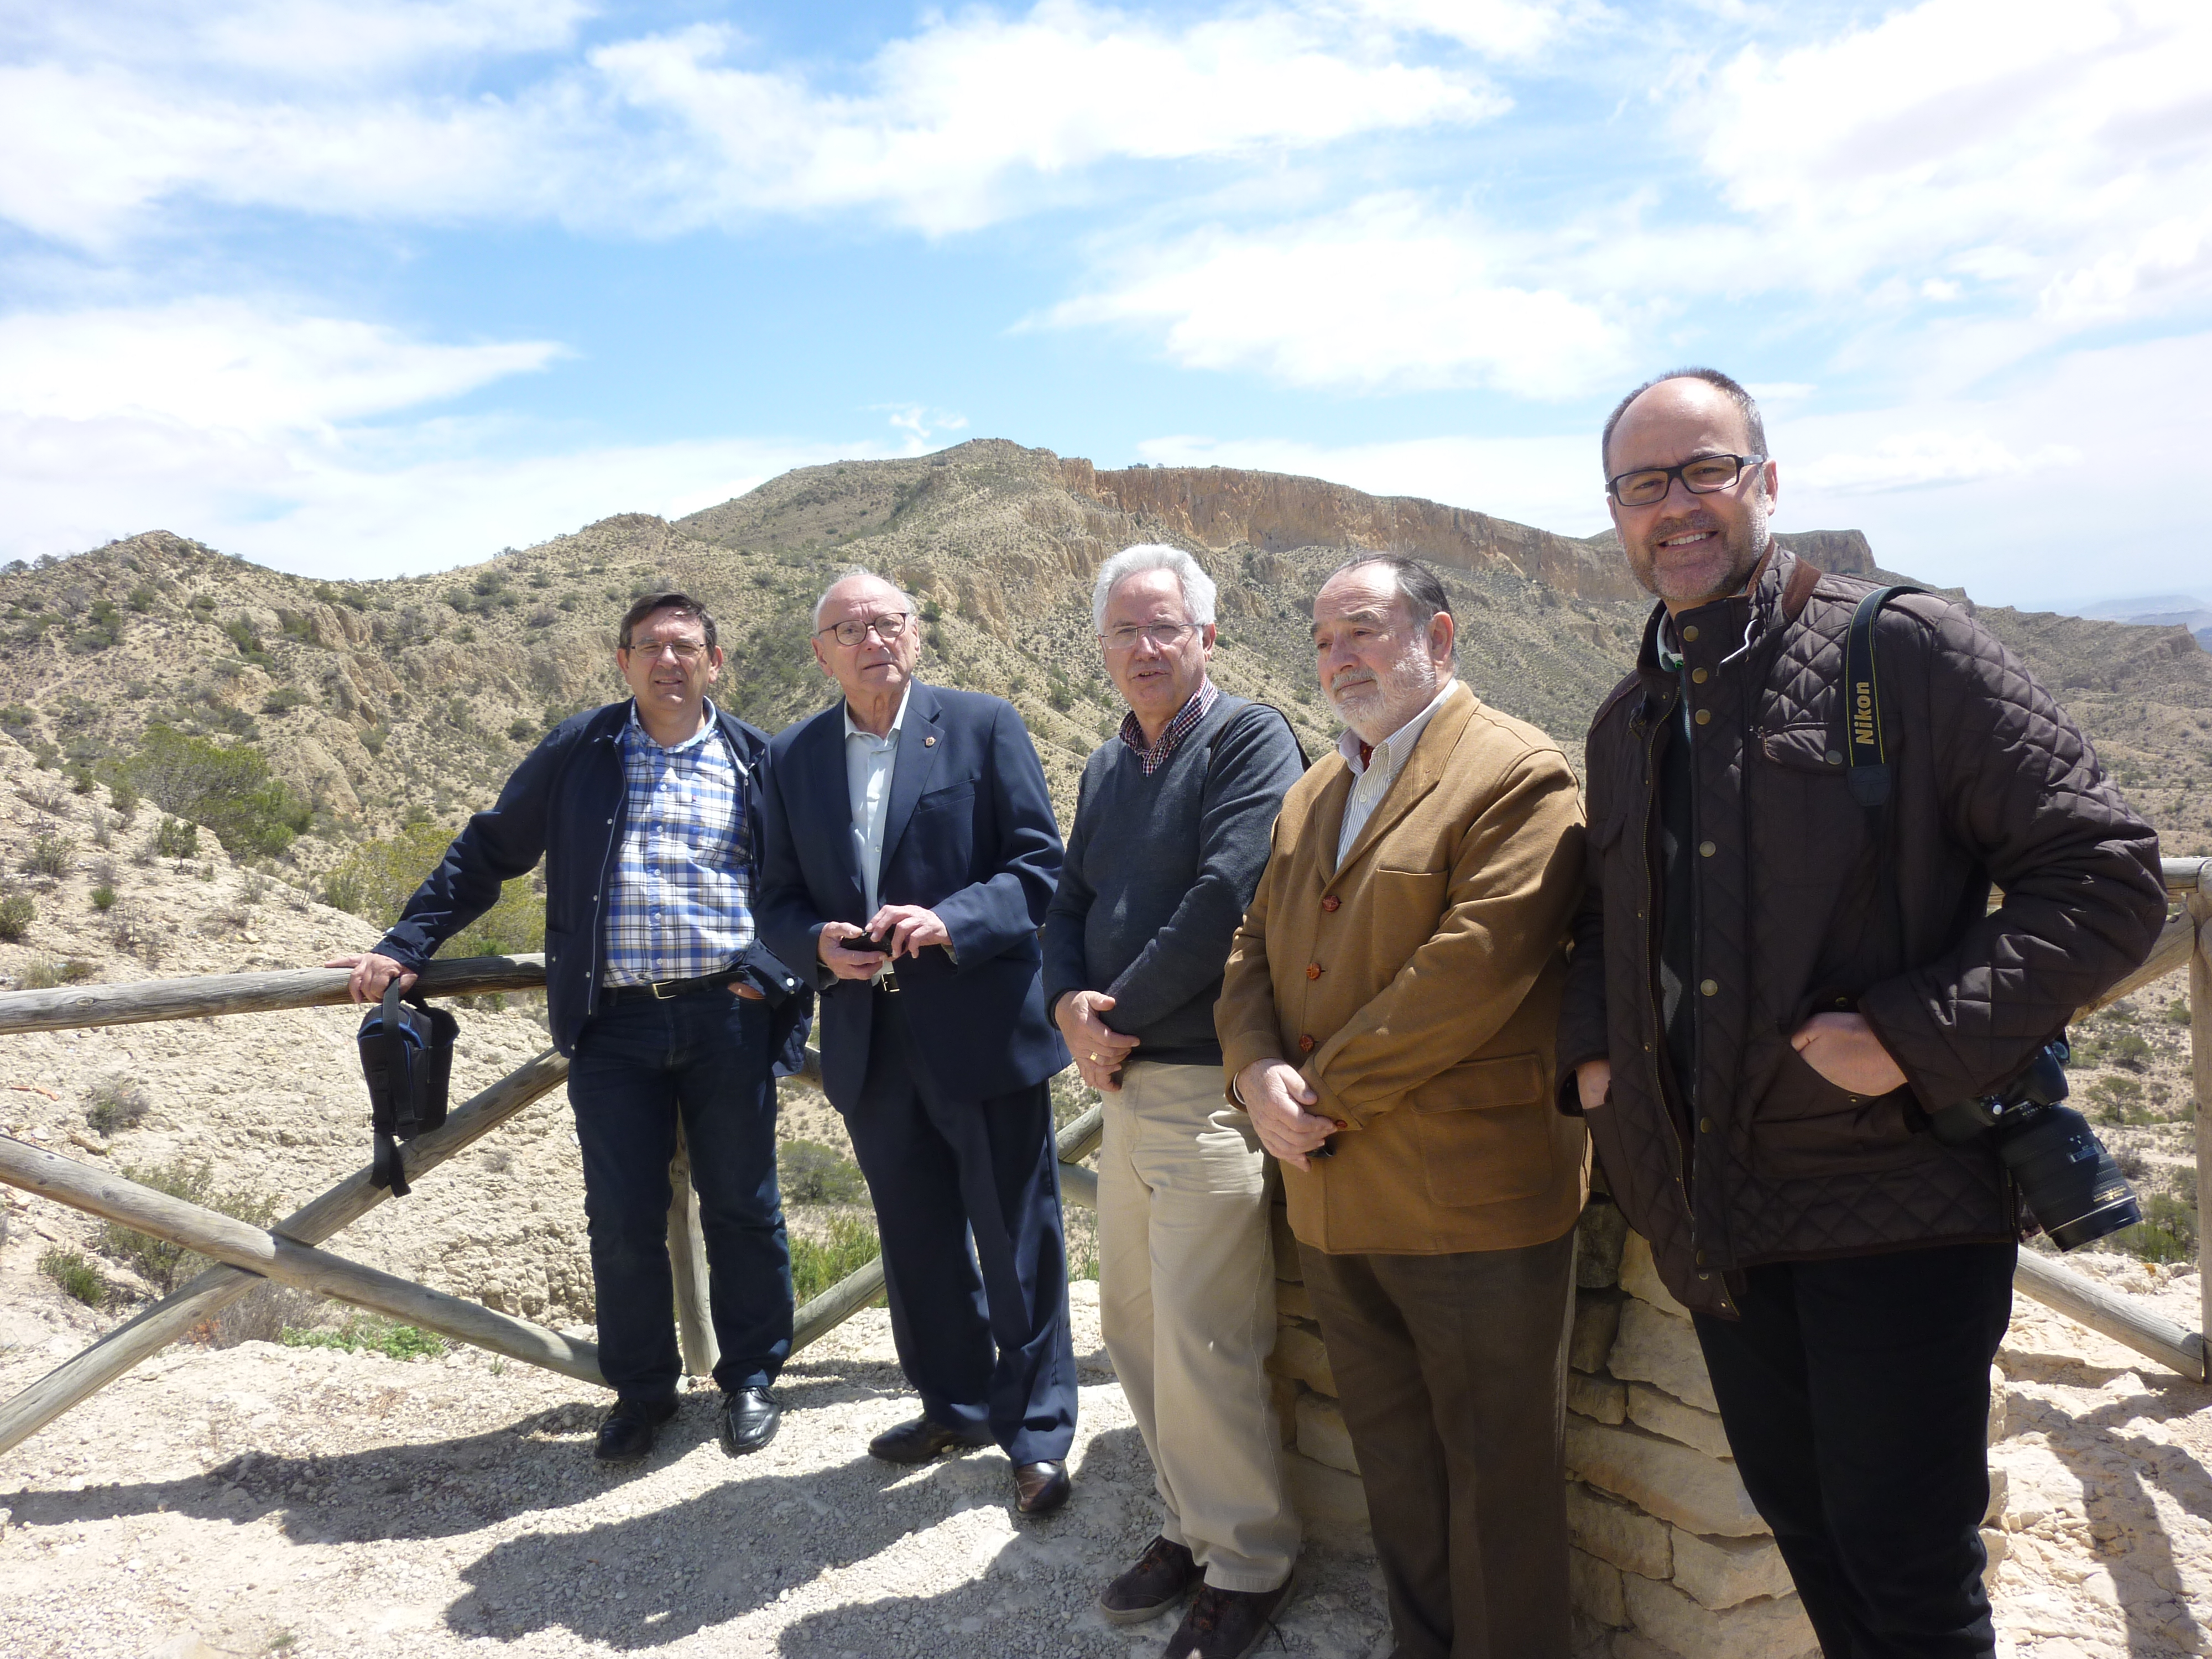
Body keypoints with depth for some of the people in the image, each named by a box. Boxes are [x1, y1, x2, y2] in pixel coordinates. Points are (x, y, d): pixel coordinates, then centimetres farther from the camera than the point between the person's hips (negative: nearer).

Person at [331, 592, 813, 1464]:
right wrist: (404, 946, 6)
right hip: (614, 1024, 1)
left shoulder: (758, 760, 7)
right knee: (623, 1221, 6)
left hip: (729, 1017, 0)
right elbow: (487, 852, 11)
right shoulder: (577, 753, 7)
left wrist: (781, 976, 1)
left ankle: (749, 1380, 27)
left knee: (742, 1210, 8)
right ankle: (641, 1390, 26)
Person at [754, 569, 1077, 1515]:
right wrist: (819, 945, -12)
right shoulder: (792, 757, 9)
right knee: (918, 1242, 18)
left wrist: (951, 922, -21)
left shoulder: (983, 726, -2)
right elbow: (778, 902, 10)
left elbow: (1039, 866, -6)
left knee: (1017, 1241, 5)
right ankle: (956, 1404, 37)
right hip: (871, 1044, 4)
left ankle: (1037, 1433, 22)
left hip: (983, 1030, -4)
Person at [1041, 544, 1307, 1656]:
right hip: (1125, 1082, 8)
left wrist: (1125, 1018, -13)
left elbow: (1225, 894, -21)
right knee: (1133, 1325, 16)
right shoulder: (1107, 769, 16)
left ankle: (1248, 1567, 18)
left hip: (1209, 1083, -8)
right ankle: (1189, 1525, 35)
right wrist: (1070, 1003, -5)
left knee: (1203, 1345, -2)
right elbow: (1069, 905, 15)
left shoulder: (1250, 738, -9)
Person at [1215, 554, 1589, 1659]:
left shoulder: (1517, 775, -10)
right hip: (1333, 1199, 7)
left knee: (1497, 1473, 9)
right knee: (1394, 1468, 20)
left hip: (1475, 1197, -7)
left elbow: (1476, 963, -21)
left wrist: (1327, 1090, -17)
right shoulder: (1310, 795, 16)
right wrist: (1257, 1071, -8)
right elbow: (1254, 948, 11)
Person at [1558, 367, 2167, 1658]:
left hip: (1896, 1203, -6)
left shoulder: (1910, 650, -9)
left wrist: (1917, 1037, -21)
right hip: (1718, 1217, 6)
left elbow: (2108, 876, -12)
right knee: (1804, 1524, 20)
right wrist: (1593, 1046, 6)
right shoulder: (1627, 723, 11)